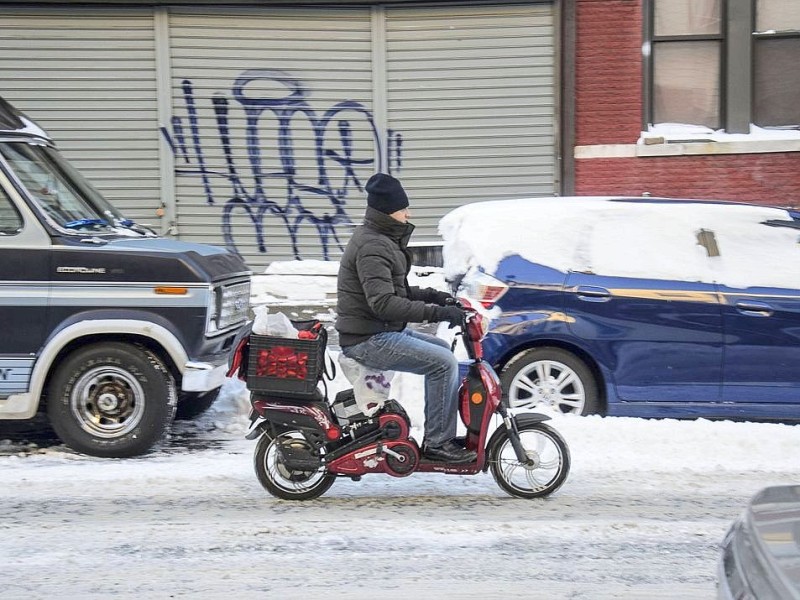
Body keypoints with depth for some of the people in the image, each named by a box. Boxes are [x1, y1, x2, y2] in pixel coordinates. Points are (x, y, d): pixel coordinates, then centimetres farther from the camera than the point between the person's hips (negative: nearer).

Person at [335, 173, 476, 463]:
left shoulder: (382, 240, 15)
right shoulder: (372, 247, -20)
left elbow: (396, 290, 25)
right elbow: (383, 303, -29)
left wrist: (432, 295, 10)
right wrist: (436, 312, -29)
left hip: (383, 331, 11)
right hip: (369, 339, -11)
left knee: (443, 350, 17)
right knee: (443, 363, -14)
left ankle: (440, 434, 17)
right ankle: (438, 443, -9)